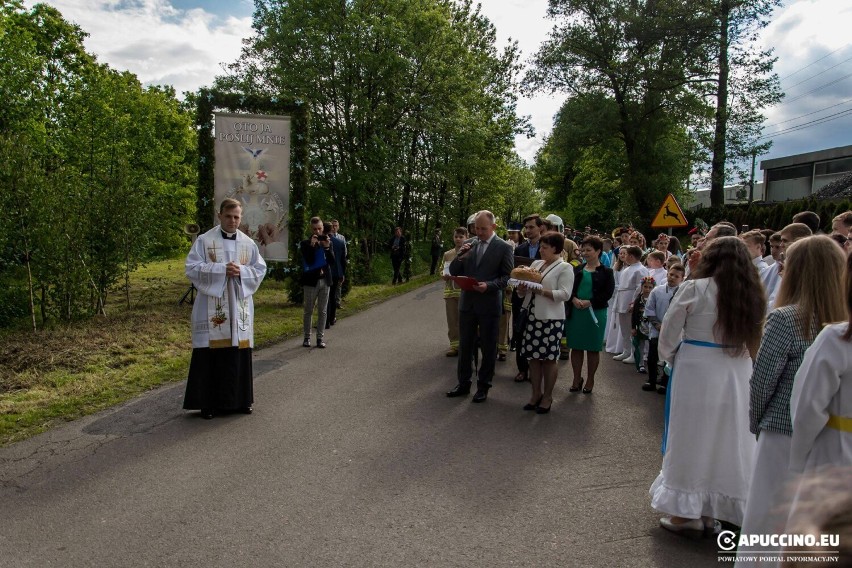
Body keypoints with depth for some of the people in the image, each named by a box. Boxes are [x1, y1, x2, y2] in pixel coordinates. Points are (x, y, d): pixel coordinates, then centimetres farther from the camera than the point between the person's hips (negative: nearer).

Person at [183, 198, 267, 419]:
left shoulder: (248, 243, 8)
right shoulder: (204, 240, -2)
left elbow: (260, 269, 8)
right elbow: (192, 268, -7)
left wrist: (241, 271, -11)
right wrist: (221, 269, -18)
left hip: (240, 306, 3)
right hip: (211, 306, -3)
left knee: (240, 353, 7)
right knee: (211, 353, -1)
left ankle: (240, 399, 19)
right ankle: (208, 402, 10)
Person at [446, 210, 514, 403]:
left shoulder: (504, 247, -5)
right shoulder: (468, 245, 7)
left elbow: (508, 276, -6)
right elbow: (453, 272, 7)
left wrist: (489, 285, -21)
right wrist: (460, 255, -12)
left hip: (489, 304, -4)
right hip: (467, 302, 4)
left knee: (488, 348, 7)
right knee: (465, 346, 12)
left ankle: (483, 386, 21)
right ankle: (463, 383, 26)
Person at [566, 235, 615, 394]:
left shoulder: (606, 272, -1)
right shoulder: (577, 270, 9)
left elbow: (608, 293, -9)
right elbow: (569, 288, 5)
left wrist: (589, 302, -18)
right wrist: (574, 299, -15)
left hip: (596, 313, -3)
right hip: (575, 312, 3)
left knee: (593, 348, 5)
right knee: (576, 346, 7)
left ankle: (590, 380, 19)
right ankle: (576, 379, 19)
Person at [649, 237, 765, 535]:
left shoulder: (694, 289, -11)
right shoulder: (752, 294, 4)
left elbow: (669, 331, -5)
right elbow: (753, 336, 9)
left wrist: (669, 357, 11)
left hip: (696, 372, -5)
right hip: (738, 375, 5)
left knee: (691, 437, 7)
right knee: (727, 439, 13)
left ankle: (686, 510, 15)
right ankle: (711, 510, 25)